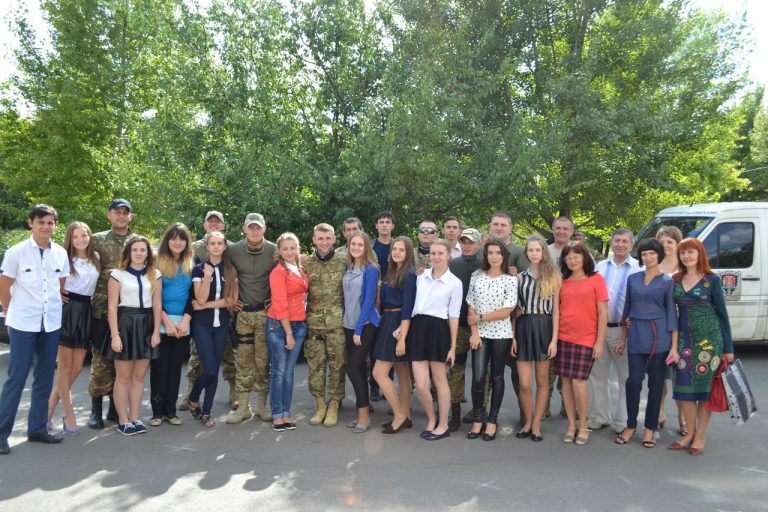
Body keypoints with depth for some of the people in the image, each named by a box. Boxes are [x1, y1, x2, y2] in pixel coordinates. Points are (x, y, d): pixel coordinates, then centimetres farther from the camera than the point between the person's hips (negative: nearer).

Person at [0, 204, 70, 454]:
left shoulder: (61, 253, 3)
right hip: (23, 324, -4)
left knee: (45, 379, 10)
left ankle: (37, 429, 22)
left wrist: (54, 308, 13)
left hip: (52, 324, 4)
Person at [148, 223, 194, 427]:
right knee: (159, 367, 0)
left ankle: (170, 411, 14)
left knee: (175, 367, 7)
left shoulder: (192, 265, 8)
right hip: (160, 323, -2)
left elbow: (194, 296, 5)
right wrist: (167, 321, -11)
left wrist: (185, 320, -7)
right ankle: (157, 411, 8)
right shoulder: (157, 262, 0)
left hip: (183, 323, 3)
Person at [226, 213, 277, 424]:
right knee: (243, 360, 4)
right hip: (242, 312, 1)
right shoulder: (233, 250, 0)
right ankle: (243, 406, 12)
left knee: (263, 360, 4)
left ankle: (262, 405, 15)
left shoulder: (274, 251, -3)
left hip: (266, 312, -1)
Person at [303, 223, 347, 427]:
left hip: (337, 321, -2)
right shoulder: (306, 263, 6)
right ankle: (320, 404, 22)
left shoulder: (344, 260, -2)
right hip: (313, 321, 2)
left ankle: (333, 406, 17)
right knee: (315, 365, 7)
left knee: (337, 364, 4)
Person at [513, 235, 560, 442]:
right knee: (525, 384, -1)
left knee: (542, 380, 7)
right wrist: (512, 337, 0)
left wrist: (554, 339, -7)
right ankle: (527, 421, 19)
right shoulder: (520, 277, 8)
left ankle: (536, 424, 19)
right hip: (523, 328, 1)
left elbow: (555, 310, -1)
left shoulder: (553, 276, 2)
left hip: (544, 328, -1)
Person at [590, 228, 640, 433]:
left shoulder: (638, 268, -4)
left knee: (625, 377, 7)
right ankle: (599, 417, 25)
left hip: (624, 329, -4)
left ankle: (622, 422, 18)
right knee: (598, 376, 12)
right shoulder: (600, 266, 9)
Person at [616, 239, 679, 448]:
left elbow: (672, 313, -2)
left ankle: (650, 428, 17)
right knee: (634, 381, 0)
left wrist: (674, 346, -7)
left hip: (659, 336, -2)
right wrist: (623, 339, 13)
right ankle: (631, 425, 16)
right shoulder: (633, 279, 10)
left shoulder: (667, 281, 2)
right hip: (636, 335, 2)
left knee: (655, 382, 5)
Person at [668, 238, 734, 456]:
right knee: (685, 387, 4)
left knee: (705, 387, 2)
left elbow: (722, 313, -1)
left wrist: (728, 347, -2)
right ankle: (690, 432, 19)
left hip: (709, 339, -3)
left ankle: (700, 437, 12)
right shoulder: (675, 280, 7)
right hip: (684, 339, 3)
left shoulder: (711, 280, -3)